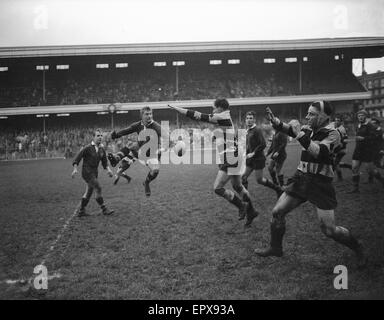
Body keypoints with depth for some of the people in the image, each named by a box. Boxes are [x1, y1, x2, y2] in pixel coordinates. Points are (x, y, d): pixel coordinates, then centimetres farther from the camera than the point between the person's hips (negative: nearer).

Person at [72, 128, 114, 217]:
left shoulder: (102, 149, 7)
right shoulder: (88, 148, -13)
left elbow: (104, 161, 15)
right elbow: (77, 158, -11)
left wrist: (108, 169, -2)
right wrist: (75, 169, -22)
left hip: (95, 172, 8)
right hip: (87, 172, -8)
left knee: (89, 192, 12)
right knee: (98, 189, -14)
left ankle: (80, 210, 23)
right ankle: (104, 209, -7)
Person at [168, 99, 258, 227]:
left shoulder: (222, 117, -13)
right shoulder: (225, 119, 13)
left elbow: (200, 116, -14)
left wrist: (178, 109, -11)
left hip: (229, 158, -10)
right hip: (228, 159, 10)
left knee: (218, 188, -8)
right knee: (238, 187, 18)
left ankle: (242, 206, 5)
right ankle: (250, 212, 30)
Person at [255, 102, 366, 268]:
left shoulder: (332, 134, -13)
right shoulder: (308, 129, 5)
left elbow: (319, 152, -28)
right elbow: (288, 129, -7)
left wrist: (301, 136, -33)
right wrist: (274, 120, -25)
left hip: (320, 184, -6)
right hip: (301, 178, 6)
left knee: (329, 230, -5)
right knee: (277, 212, 5)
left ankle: (358, 248, 22)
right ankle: (276, 248, 25)